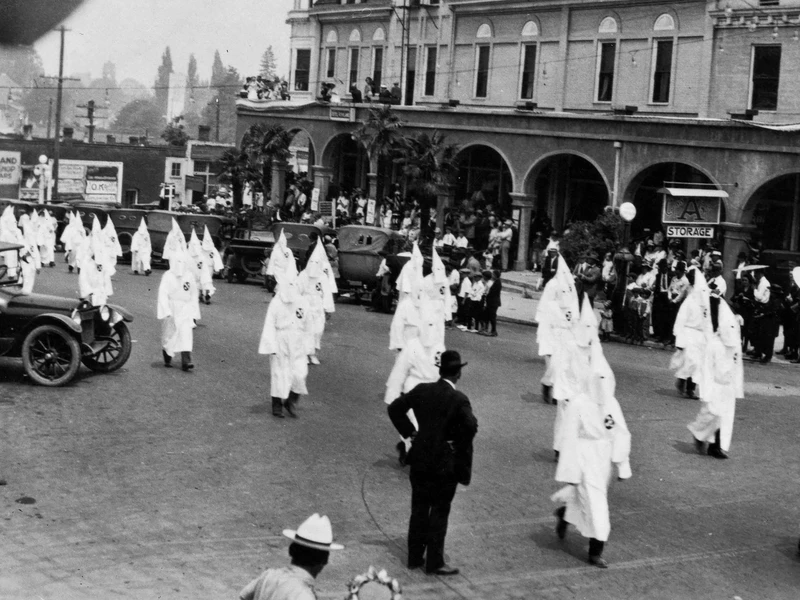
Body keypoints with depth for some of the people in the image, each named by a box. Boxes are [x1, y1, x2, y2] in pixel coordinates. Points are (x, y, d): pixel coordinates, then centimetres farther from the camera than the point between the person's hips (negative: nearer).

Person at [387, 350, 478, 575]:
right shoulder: (458, 400, -17)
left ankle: (415, 557, 24)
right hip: (445, 463, -5)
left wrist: (410, 432, 5)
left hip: (419, 459, 5)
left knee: (419, 509, 16)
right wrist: (459, 446, -12)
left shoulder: (422, 390, -1)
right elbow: (471, 426, -29)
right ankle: (434, 563, 11)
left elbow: (395, 408, 0)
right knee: (439, 512, 6)